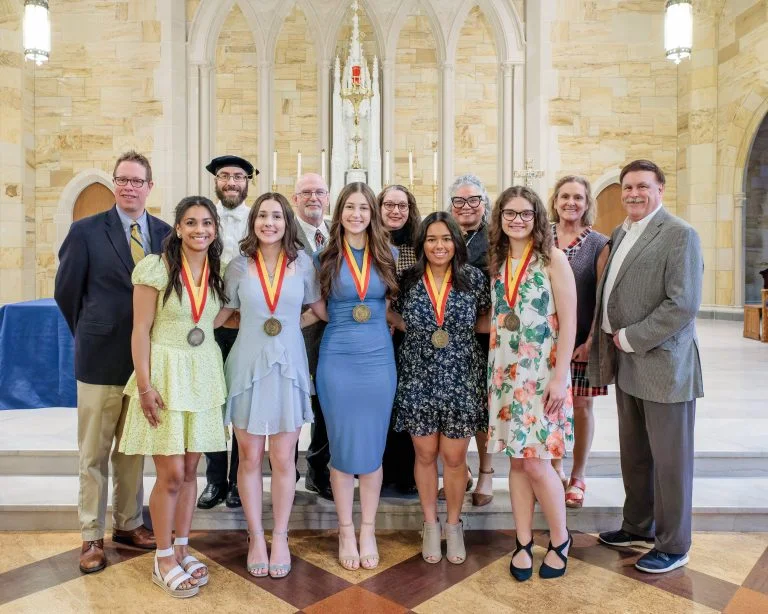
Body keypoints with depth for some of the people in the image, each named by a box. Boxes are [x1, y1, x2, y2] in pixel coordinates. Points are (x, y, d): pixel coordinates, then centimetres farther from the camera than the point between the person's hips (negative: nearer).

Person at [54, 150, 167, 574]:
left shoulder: (166, 233, 3)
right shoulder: (86, 231, -3)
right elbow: (65, 290, 2)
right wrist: (90, 334, 7)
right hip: (102, 358, -3)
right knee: (94, 453, 8)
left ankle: (127, 524, 30)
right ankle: (91, 537, 21)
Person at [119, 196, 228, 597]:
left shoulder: (218, 273, 6)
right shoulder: (156, 268, -9)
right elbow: (140, 331, -10)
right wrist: (145, 386, -15)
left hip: (204, 376, 5)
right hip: (164, 374, -4)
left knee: (190, 470, 12)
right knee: (171, 474, -1)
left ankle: (181, 550, 27)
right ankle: (164, 561, 17)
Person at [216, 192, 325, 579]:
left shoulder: (302, 263, 1)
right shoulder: (239, 266, 1)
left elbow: (321, 308, 10)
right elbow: (222, 314, 8)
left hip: (288, 368, 0)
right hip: (247, 367, 0)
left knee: (283, 460, 7)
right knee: (250, 459, 9)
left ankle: (280, 537, 26)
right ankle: (255, 537, 27)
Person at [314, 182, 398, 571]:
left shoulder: (387, 255, 5)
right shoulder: (325, 257, 2)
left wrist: (382, 320, 2)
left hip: (378, 359, 2)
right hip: (336, 359, -1)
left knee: (373, 448, 9)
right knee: (342, 448, 7)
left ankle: (368, 531, 25)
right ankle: (345, 531, 23)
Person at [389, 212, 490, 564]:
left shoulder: (473, 278, -3)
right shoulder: (408, 280, -2)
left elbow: (486, 319, 11)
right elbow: (396, 317, 12)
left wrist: (457, 334, -3)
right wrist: (424, 334, -1)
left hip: (461, 379, 0)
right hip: (418, 378, 1)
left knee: (454, 457, 6)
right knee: (425, 454, 11)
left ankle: (454, 525, 30)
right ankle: (430, 524, 31)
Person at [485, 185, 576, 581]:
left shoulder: (552, 258, -6)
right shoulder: (497, 261, 9)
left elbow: (568, 320, -9)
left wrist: (560, 376, -14)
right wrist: (493, 370, 7)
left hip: (542, 373, -4)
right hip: (505, 372, 5)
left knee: (536, 461, -4)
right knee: (516, 459, 9)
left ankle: (560, 541, 20)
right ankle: (523, 544, 23)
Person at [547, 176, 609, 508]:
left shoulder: (599, 244, -2)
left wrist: (592, 340, -12)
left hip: (583, 340, -1)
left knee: (580, 406, 8)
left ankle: (577, 477, 25)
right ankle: (556, 470, 27)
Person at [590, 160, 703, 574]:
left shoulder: (679, 235, -12)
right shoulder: (621, 233, 13)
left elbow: (684, 303, -20)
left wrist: (631, 338, -16)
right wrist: (602, 344, 7)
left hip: (663, 364, -7)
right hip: (627, 364, 8)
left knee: (669, 459, 6)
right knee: (633, 453, 18)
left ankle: (672, 546, 22)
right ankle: (639, 527, 36)